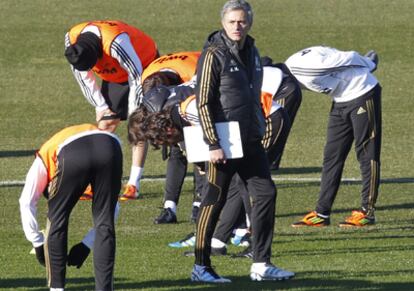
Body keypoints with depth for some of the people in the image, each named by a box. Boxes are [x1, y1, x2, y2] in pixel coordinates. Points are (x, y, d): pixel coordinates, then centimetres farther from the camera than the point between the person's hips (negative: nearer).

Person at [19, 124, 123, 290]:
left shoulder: (45, 155, 37)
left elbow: (26, 203, 26)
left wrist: (38, 244, 33)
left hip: (72, 156, -3)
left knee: (57, 220, 18)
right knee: (105, 224, 16)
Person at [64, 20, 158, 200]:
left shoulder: (116, 42, -42)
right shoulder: (71, 39, -22)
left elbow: (136, 77, -31)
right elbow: (83, 77, -5)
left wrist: (134, 114, -24)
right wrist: (100, 106, -6)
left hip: (144, 68, -6)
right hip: (115, 76, 6)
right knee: (106, 124, -2)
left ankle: (133, 185, -14)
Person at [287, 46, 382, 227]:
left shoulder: (308, 68, -31)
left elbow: (348, 59, -20)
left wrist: (368, 63, -3)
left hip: (363, 94, -9)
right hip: (342, 101, 9)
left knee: (366, 154, -3)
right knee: (331, 156, 8)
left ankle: (367, 212, 0)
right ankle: (322, 214, 10)